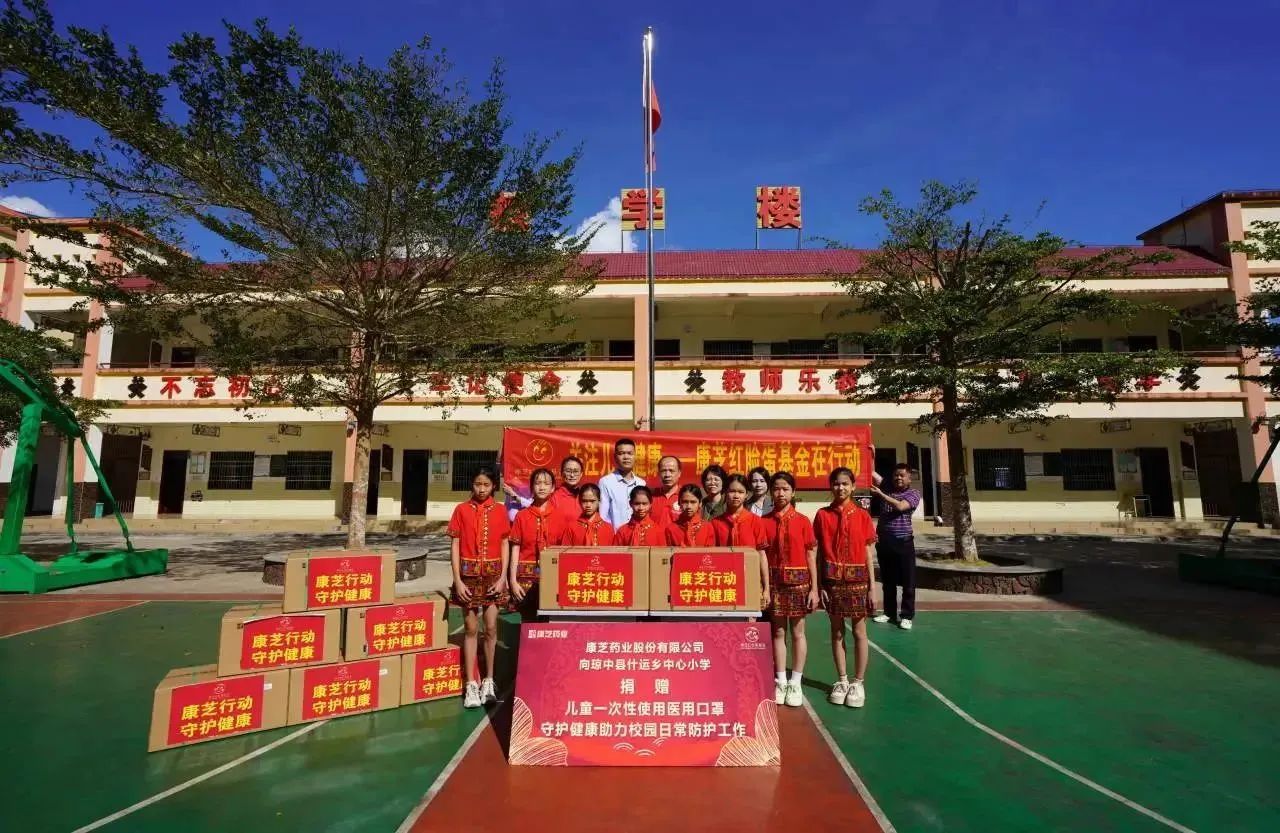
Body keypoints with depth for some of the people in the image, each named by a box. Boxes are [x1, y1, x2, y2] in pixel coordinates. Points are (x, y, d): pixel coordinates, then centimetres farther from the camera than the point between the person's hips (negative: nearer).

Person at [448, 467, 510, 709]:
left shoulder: (499, 510, 2)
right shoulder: (461, 509, -1)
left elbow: (504, 545, 4)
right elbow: (455, 546, -1)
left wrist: (502, 578, -4)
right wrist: (457, 580, -8)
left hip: (493, 574, 1)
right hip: (469, 574, -1)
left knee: (491, 629, 5)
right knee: (471, 629, 5)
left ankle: (488, 681, 19)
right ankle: (471, 684, 13)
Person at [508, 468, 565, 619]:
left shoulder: (560, 516, 3)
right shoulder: (522, 516, 4)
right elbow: (515, 549, 3)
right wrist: (513, 580, -2)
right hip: (526, 577, 0)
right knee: (528, 618, 2)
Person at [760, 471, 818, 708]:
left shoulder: (803, 521, -2)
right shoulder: (764, 521, 1)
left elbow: (811, 557, 0)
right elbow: (761, 555, 2)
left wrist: (814, 588, -4)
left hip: (798, 580, -1)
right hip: (774, 581, 1)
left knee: (797, 631, 6)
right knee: (777, 631, 8)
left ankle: (795, 683, 16)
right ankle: (781, 682, 19)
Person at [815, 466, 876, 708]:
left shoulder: (862, 516, 0)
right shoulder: (823, 515, 0)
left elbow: (868, 553, 2)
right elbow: (819, 552, 1)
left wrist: (872, 588, -1)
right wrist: (819, 585, -3)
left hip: (857, 580, 0)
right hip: (832, 580, 1)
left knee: (859, 632, 6)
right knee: (837, 631, 10)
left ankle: (858, 683, 19)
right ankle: (842, 680, 23)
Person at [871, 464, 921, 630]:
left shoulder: (913, 493, -2)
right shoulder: (887, 489, 11)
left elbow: (900, 506, -18)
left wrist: (880, 494, -21)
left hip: (903, 542, -4)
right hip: (884, 541, 4)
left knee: (907, 581, 1)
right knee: (888, 580, 13)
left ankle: (907, 616, 9)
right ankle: (889, 612, 23)